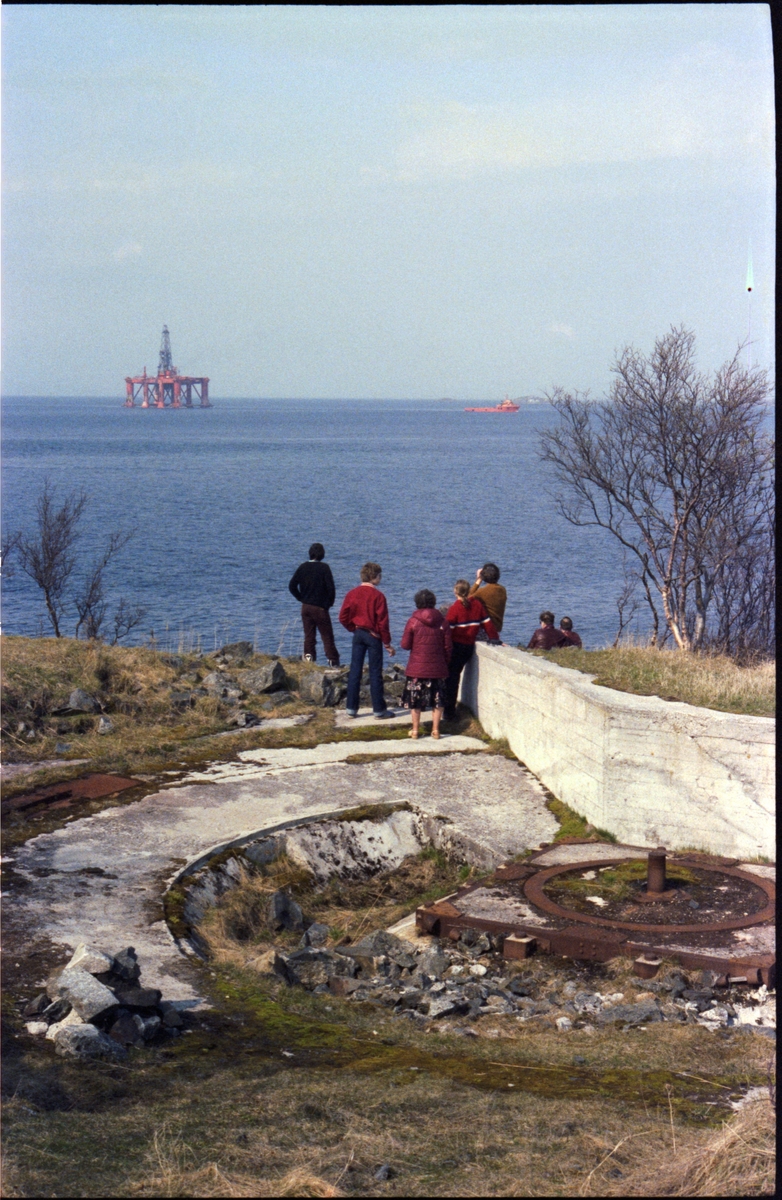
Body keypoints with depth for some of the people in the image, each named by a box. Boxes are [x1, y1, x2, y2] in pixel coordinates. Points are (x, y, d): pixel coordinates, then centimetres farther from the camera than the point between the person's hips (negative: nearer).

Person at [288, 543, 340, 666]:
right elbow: (331, 588, -14)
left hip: (305, 607, 4)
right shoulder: (324, 568, -10)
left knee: (309, 635, 12)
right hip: (320, 608, -4)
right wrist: (329, 603, 0)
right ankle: (333, 661, -2)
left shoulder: (302, 567, 1)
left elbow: (292, 586, 2)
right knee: (327, 636, 1)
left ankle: (308, 657, 4)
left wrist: (302, 599, 10)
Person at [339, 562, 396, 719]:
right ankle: (379, 710, 5)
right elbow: (382, 622, -13)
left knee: (355, 671, 9)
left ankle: (351, 708, 12)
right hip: (373, 635, -5)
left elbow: (343, 617, 1)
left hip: (358, 635, 5)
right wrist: (387, 643, -5)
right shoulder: (377, 595, -14)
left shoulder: (352, 594, 0)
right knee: (375, 673, 1)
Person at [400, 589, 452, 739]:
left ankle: (415, 730, 12)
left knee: (415, 699, 9)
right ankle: (435, 729, 9)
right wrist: (445, 664, 14)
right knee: (437, 699, 11)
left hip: (416, 668, -1)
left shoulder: (413, 621, -8)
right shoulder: (443, 622, -2)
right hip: (437, 668, 1)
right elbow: (447, 647, 1)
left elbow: (405, 645, -5)